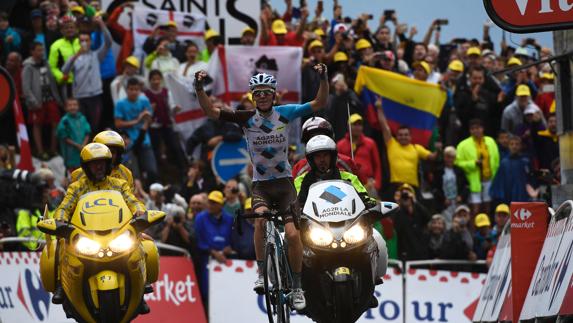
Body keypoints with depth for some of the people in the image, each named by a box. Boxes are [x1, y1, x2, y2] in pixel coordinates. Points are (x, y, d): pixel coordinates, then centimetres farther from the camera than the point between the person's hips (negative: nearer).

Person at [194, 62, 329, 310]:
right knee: (261, 217, -31)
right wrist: (199, 88, -22)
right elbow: (210, 111, -8)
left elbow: (319, 103, -4)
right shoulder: (246, 118, -4)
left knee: (292, 234, -12)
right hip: (260, 184, 0)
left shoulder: (285, 113, -2)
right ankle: (261, 272, -16)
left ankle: (297, 287, 5)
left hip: (284, 182, 0)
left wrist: (323, 78, -19)